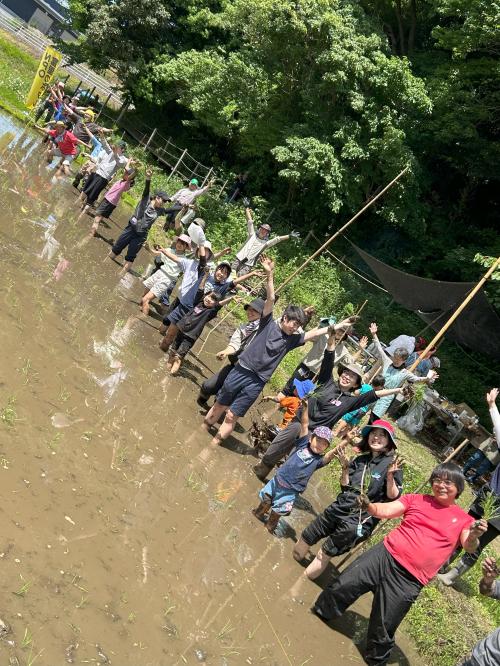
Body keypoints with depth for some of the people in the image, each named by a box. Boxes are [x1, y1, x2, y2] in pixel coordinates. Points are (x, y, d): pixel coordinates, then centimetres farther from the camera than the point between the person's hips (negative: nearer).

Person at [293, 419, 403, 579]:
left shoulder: (392, 464, -8)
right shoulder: (360, 460, 8)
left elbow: (393, 496, -13)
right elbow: (345, 486, 10)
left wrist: (391, 476, -29)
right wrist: (345, 467, -3)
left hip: (360, 520, -5)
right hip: (339, 509, 5)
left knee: (325, 554, 4)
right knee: (306, 538, 13)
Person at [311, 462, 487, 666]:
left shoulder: (463, 520, 5)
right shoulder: (416, 500, 7)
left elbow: (469, 547, -12)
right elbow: (385, 510, -3)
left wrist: (474, 537, -35)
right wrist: (368, 506, -25)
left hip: (408, 581, -2)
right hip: (384, 555, 2)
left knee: (383, 630, 3)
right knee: (342, 586, 3)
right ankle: (318, 614, 32)